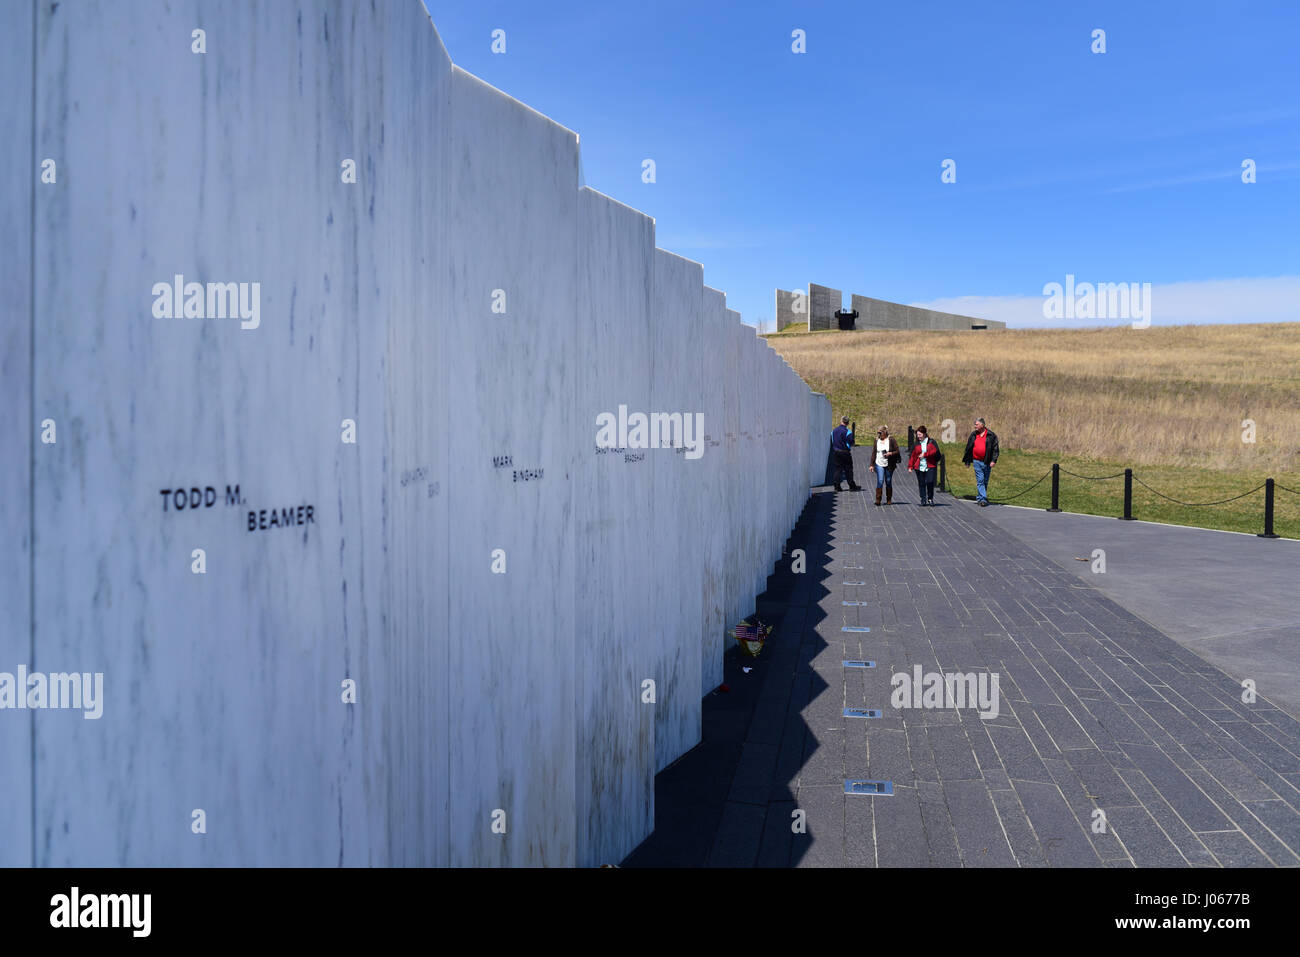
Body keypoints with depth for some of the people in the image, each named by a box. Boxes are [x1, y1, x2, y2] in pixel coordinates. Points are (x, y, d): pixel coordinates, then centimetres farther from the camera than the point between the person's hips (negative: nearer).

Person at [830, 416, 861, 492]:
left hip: (836, 452, 5)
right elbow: (851, 443, -13)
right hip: (845, 453, -5)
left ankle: (837, 486, 4)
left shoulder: (834, 431, 6)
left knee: (837, 469, 7)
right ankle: (852, 486, 10)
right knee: (848, 469, 3)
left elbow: (831, 442, 12)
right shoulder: (847, 431, -12)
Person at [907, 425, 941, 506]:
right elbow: (912, 456, 9)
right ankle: (923, 499, 14)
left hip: (930, 466, -2)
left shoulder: (932, 442, 4)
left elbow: (935, 451, -11)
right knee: (921, 484, 3)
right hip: (919, 467, 2)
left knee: (930, 482, -12)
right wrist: (910, 466, 4)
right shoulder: (916, 444, 10)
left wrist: (925, 454, -18)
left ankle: (930, 499, 5)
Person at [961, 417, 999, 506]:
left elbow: (995, 449, -2)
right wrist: (966, 460, 16)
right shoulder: (973, 435, 6)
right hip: (977, 461, 1)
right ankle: (983, 499, -10)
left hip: (987, 462, -1)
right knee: (980, 480, -7)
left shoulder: (991, 435, -1)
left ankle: (979, 497, 23)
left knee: (985, 481, 8)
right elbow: (968, 448, 15)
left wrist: (993, 460, -11)